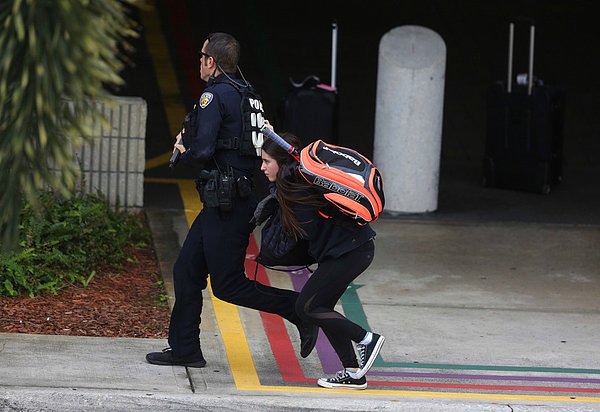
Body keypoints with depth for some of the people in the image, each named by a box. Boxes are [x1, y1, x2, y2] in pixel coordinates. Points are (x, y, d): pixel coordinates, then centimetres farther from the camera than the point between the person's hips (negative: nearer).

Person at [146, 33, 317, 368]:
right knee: (187, 271, 12)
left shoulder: (214, 96, -14)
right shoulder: (246, 94, 14)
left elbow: (203, 150, -23)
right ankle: (184, 349, 15)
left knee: (228, 285, -4)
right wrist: (190, 140, 13)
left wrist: (184, 153, 1)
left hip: (226, 205, -10)